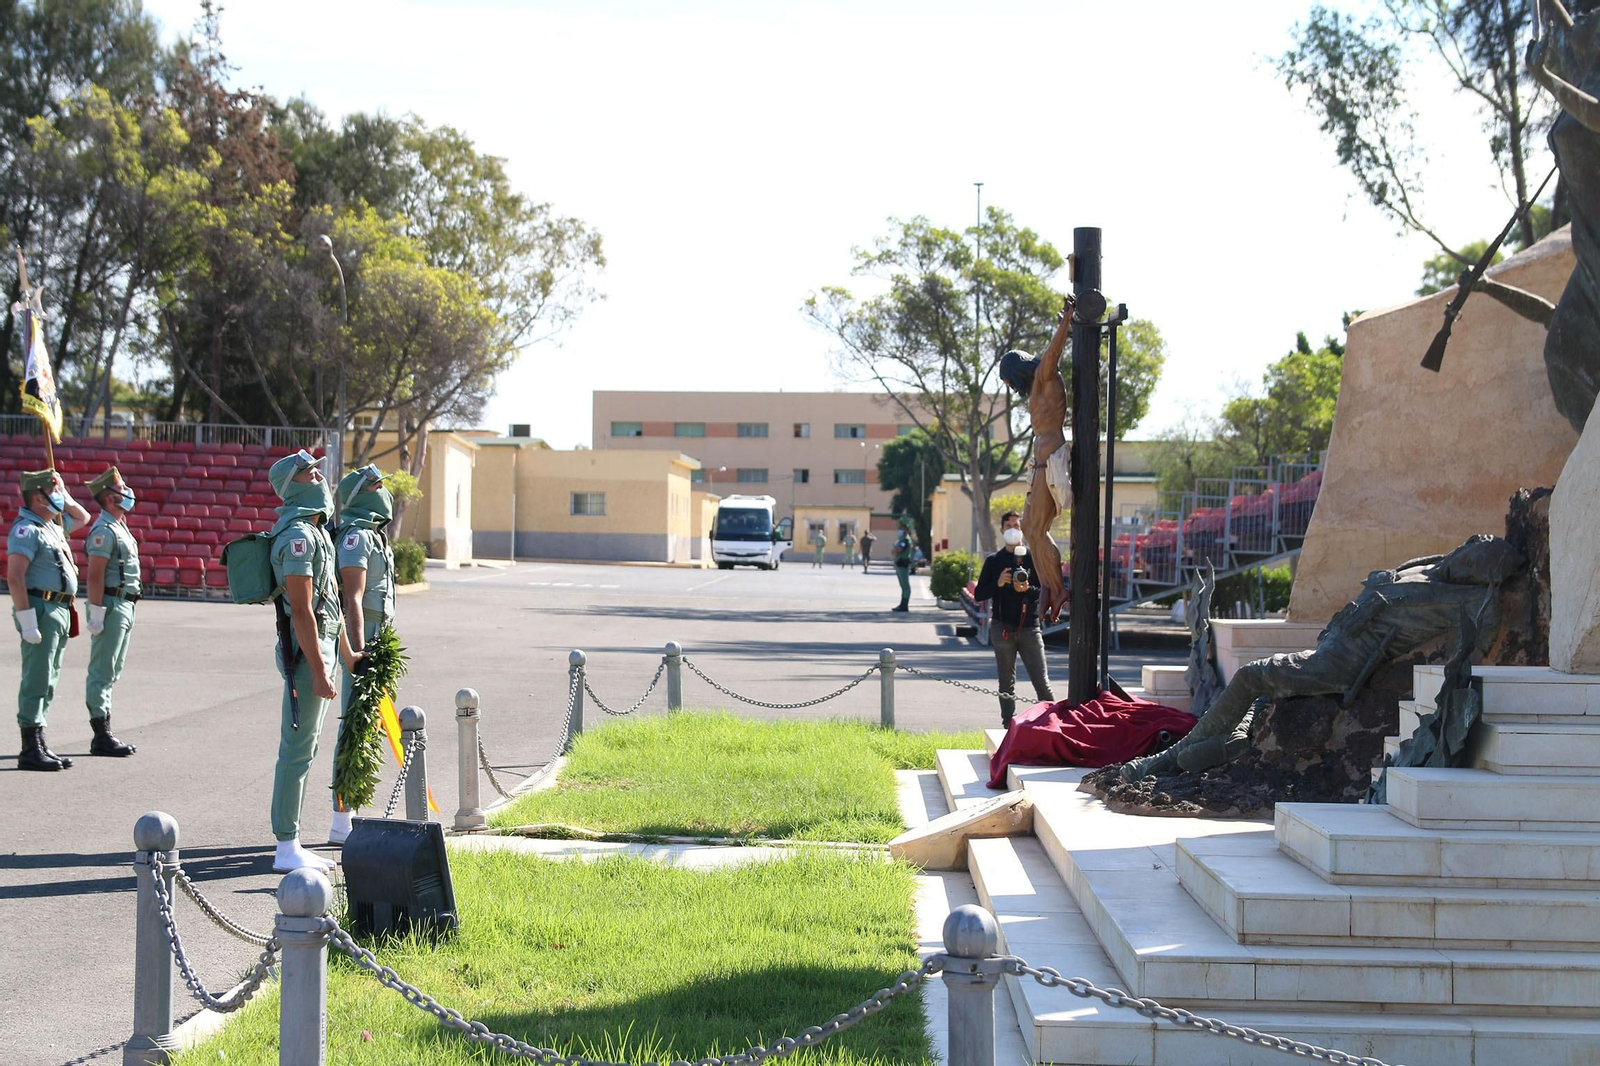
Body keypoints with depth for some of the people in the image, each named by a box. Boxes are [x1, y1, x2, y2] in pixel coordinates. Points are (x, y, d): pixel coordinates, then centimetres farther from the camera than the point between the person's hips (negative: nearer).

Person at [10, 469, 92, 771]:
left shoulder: (53, 525, 17)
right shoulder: (26, 529, -11)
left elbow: (82, 517, 39)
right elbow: (14, 576, -20)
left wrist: (65, 498, 20)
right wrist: (27, 620, -24)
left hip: (60, 612, 10)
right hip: (41, 610, -10)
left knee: (47, 683, 12)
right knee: (36, 681, -9)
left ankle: (40, 746, 17)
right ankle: (31, 750, -8)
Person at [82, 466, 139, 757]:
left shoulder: (120, 528, 17)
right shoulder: (104, 530, -14)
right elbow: (95, 576, -19)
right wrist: (96, 613, -23)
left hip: (124, 606, 10)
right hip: (111, 605, -10)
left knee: (110, 673, 12)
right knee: (102, 673, -7)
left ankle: (105, 734, 17)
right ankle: (102, 737, -6)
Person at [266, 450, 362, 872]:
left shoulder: (316, 532, 17)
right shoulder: (296, 537, -15)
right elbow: (301, 610, -20)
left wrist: (347, 654, 26)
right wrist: (318, 671, -22)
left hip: (320, 644, 10)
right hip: (304, 650, -10)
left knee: (301, 748, 13)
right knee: (297, 750, -7)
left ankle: (291, 846, 18)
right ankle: (287, 849, -4)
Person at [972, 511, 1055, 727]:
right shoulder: (994, 561, 7)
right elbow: (978, 595, 4)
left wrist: (1028, 589, -16)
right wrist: (998, 584, -13)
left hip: (1030, 627, -2)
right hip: (1002, 628, 2)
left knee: (1042, 682, -6)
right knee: (1006, 683, 7)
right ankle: (1009, 727, 12)